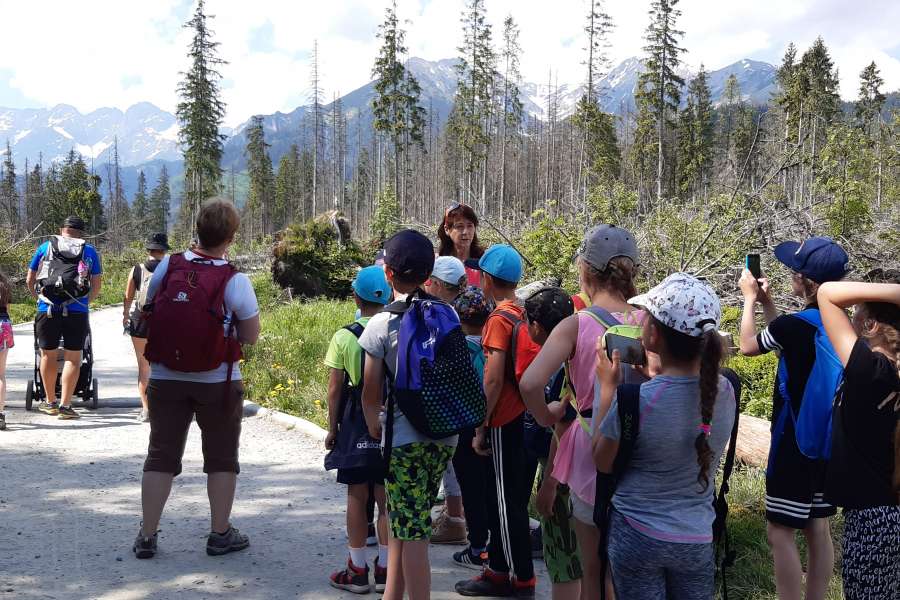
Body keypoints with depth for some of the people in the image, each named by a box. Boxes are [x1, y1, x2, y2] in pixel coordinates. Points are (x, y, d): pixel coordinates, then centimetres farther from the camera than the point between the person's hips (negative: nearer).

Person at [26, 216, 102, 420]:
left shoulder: (45, 247, 13)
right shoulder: (89, 251, 12)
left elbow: (29, 281, 15)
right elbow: (96, 287, 10)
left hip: (47, 309, 1)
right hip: (77, 311, -1)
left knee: (48, 355, 13)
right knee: (73, 358, 4)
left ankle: (50, 402, 24)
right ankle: (65, 405, 2)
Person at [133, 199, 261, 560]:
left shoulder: (167, 267, -6)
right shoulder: (235, 282, -15)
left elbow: (148, 312, 7)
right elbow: (251, 337, -8)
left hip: (165, 379, 3)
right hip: (218, 382, -3)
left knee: (161, 456, 13)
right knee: (222, 458, 12)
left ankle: (147, 535, 17)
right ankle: (220, 533, 19)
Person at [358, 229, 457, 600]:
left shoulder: (381, 325, -10)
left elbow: (371, 392, -5)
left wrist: (373, 426, 12)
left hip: (404, 436, -5)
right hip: (445, 434, 5)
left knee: (412, 530, 1)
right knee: (402, 522, 19)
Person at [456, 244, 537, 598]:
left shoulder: (498, 319, -16)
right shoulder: (522, 314, 9)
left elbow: (493, 379, -20)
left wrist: (480, 428, -14)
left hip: (504, 422, -9)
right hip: (521, 414, 9)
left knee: (507, 501, 2)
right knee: (502, 497, 17)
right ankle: (500, 571, 27)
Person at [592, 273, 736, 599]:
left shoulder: (634, 399, -25)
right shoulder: (724, 390, -11)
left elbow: (602, 462, -7)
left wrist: (608, 386, -4)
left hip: (637, 536, -3)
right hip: (698, 538, 4)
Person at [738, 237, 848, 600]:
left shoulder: (795, 324, -23)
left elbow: (748, 346, -4)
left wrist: (749, 299, 8)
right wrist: (766, 303, 15)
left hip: (795, 442, -8)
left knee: (780, 531, -1)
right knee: (817, 527, 15)